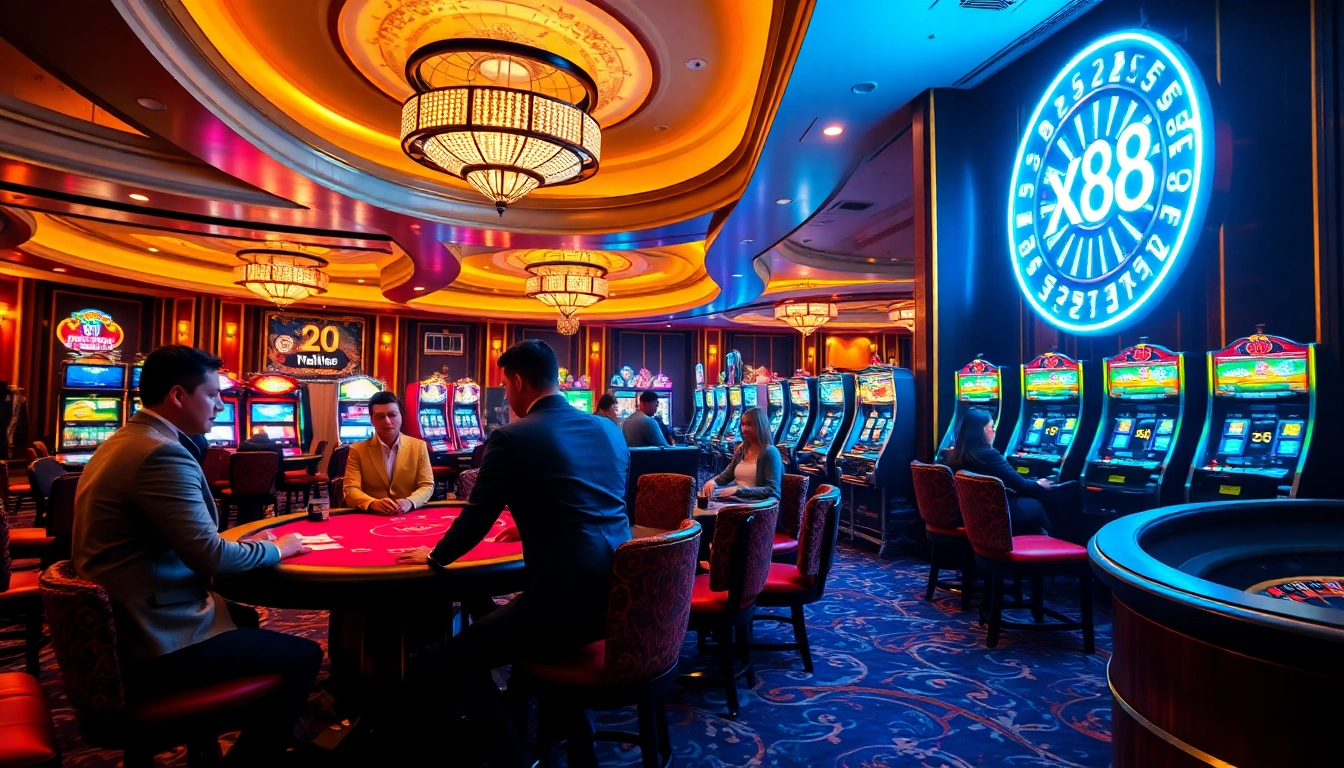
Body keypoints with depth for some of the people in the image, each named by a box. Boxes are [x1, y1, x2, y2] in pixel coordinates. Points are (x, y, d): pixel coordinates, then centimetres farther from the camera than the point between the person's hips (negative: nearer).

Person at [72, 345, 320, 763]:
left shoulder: (120, 443, 9)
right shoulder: (162, 453, -24)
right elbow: (210, 556, -26)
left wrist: (254, 544, 5)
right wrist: (276, 548, -8)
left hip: (120, 626, 11)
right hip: (155, 643, -11)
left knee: (245, 617, 30)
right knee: (304, 655, -1)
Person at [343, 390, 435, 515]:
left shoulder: (419, 446, 6)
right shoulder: (357, 450, 4)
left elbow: (427, 486, 2)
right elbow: (351, 490, -4)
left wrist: (410, 502, -19)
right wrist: (374, 504, -24)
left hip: (410, 516, 1)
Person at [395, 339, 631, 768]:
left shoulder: (512, 437, -8)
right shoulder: (609, 429, 11)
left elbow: (476, 520, -2)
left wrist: (435, 556, 19)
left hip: (566, 595, -8)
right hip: (621, 594, 8)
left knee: (457, 658, 13)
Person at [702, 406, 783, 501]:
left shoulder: (770, 452, -10)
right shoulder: (742, 449, 13)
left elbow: (772, 490, -17)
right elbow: (726, 475, 20)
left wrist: (738, 489, -24)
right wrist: (713, 481, -3)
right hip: (737, 498, 7)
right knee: (706, 494, -20)